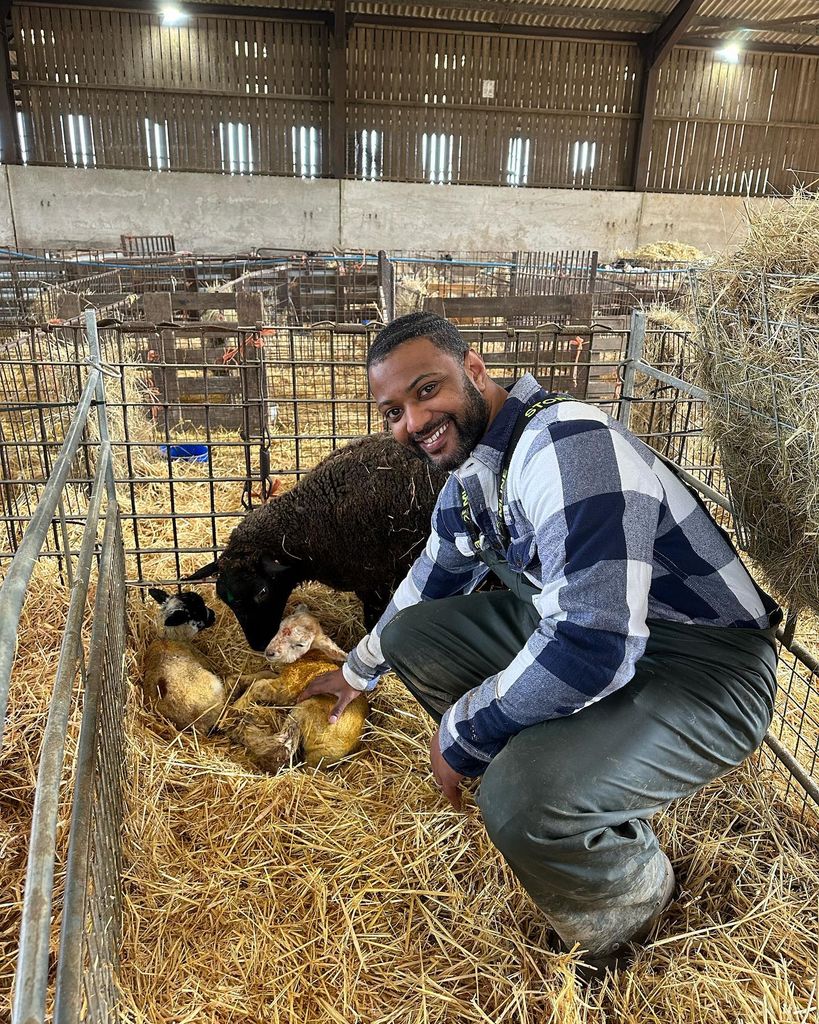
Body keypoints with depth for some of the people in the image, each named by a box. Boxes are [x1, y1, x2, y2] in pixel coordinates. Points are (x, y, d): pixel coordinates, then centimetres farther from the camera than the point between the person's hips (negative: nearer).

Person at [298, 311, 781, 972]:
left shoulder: (567, 443, -27)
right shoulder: (468, 478, 3)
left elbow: (591, 645, -35)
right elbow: (431, 582, 21)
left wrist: (460, 734, -19)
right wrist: (358, 670, 34)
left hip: (706, 665, -8)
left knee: (521, 796, -31)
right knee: (409, 632, 5)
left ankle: (632, 914, 5)